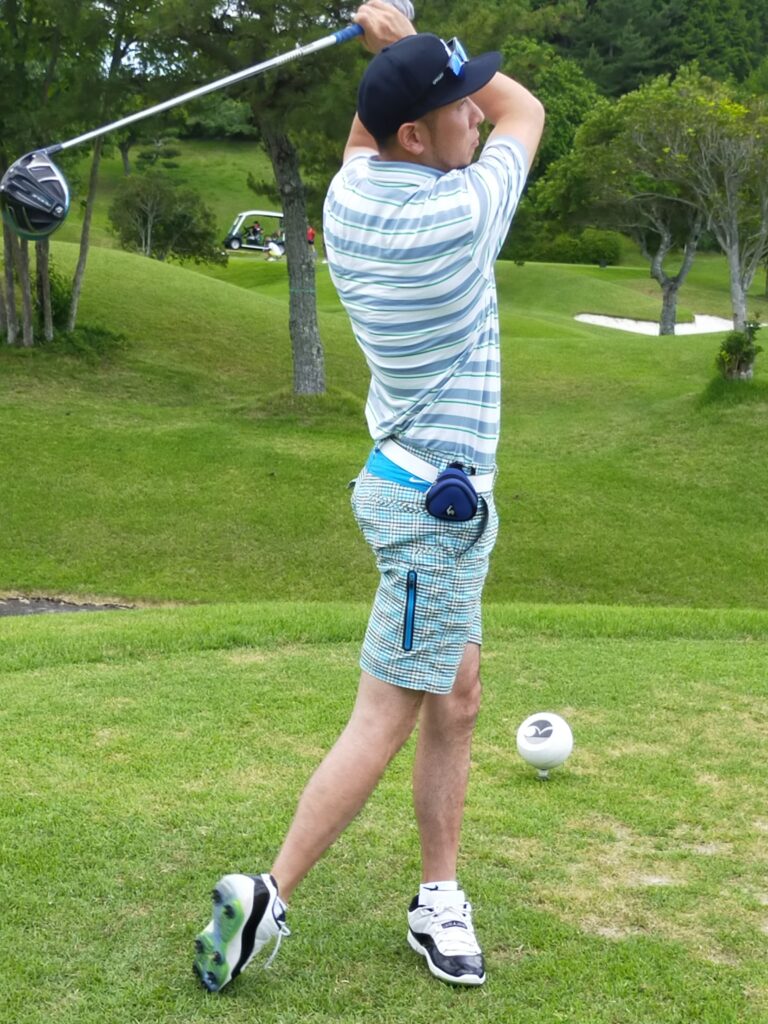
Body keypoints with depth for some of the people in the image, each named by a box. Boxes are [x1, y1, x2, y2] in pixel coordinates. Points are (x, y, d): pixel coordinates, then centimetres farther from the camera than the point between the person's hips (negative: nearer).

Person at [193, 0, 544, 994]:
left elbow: (365, 132, 28)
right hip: (434, 501, -9)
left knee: (455, 702, 13)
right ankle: (266, 899, 2)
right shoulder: (460, 215, -20)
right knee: (385, 719, -3)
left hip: (422, 485, 9)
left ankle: (439, 900, 21)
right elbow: (526, 110, 0)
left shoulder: (349, 196, 0)